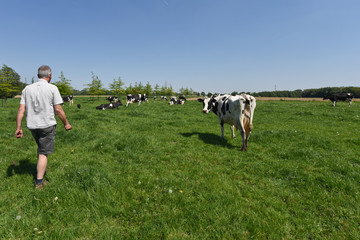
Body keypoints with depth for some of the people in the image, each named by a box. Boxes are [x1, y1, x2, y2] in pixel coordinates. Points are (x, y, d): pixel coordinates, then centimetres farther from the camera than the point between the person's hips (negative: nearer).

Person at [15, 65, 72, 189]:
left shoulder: (27, 88, 4)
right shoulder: (52, 88, -10)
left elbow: (21, 110, 0)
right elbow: (58, 110, -12)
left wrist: (18, 128, 4)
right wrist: (66, 123, 0)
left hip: (32, 125, 5)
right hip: (47, 125, -5)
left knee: (41, 147, 27)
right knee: (44, 152, 3)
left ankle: (41, 170, 39)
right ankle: (39, 181, 5)